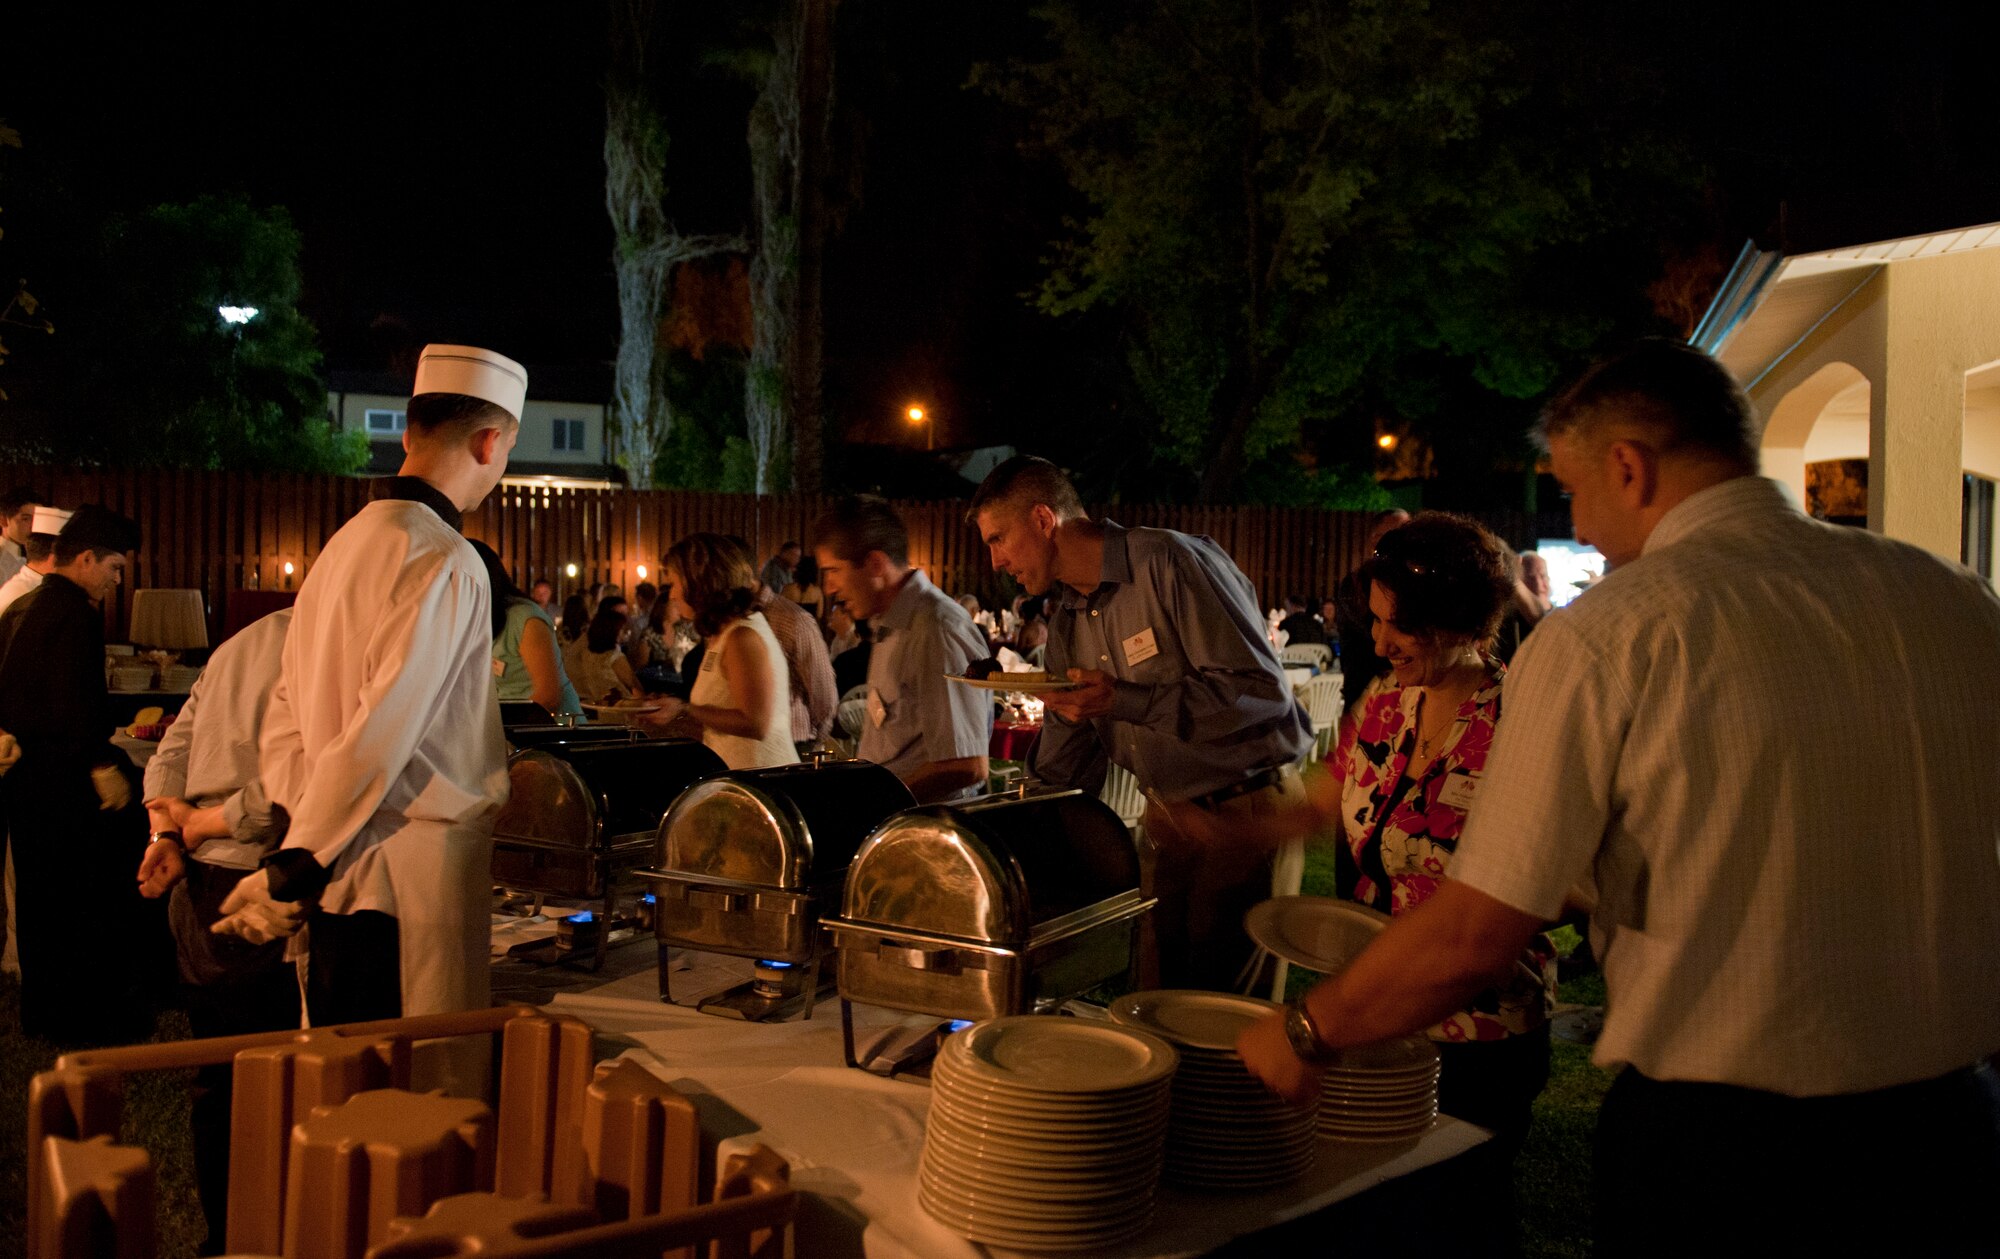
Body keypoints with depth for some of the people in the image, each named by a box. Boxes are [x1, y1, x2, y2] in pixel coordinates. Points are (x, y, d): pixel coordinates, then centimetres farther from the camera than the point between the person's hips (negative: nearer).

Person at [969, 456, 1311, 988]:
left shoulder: (1174, 564, -16)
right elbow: (1061, 770, 18)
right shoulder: (1066, 621, 10)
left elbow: (1263, 692, -22)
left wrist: (1124, 700, -26)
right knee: (1158, 1000, 10)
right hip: (1167, 815, 8)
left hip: (1247, 805, -7)